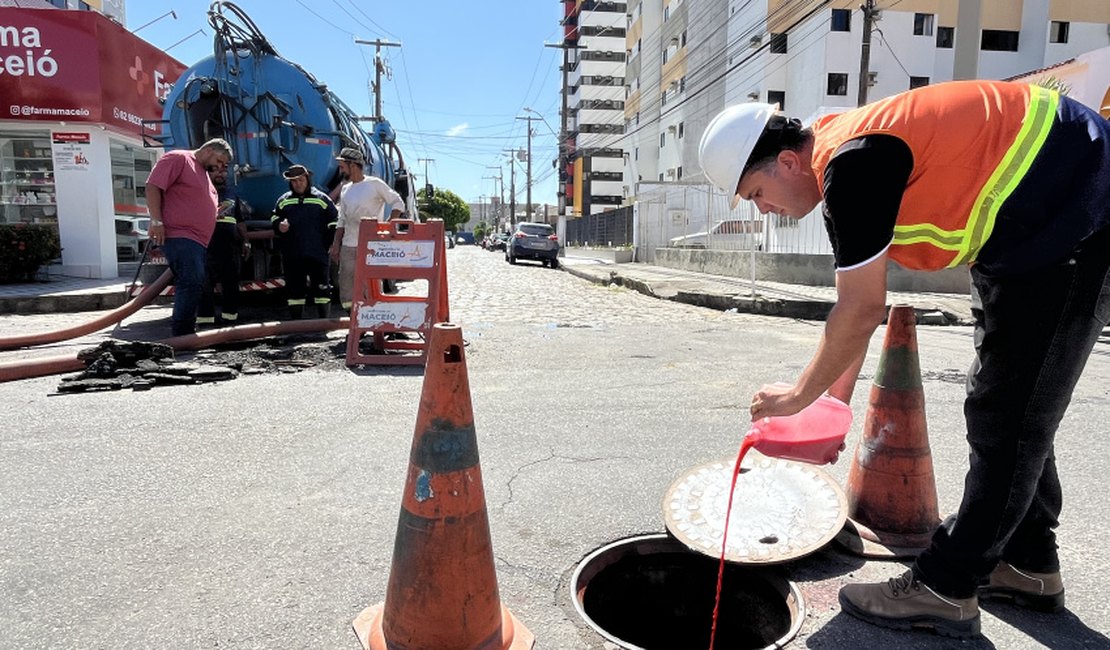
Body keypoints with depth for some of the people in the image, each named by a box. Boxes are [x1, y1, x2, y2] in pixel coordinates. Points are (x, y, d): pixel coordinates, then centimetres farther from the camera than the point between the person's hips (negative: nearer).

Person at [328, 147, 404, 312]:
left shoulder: (374, 184, -2)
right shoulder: (345, 189, 16)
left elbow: (398, 204, -1)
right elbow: (342, 221, 19)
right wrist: (335, 245, 12)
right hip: (348, 246, 6)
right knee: (346, 285, 4)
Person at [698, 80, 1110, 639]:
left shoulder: (853, 163, -26)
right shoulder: (841, 162, 5)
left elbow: (863, 309, -23)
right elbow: (861, 302, 10)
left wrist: (800, 395, -11)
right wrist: (839, 390, 12)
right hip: (1022, 229, 10)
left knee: (1006, 416, -8)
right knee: (1009, 407, 14)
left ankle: (945, 589, 3)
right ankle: (1027, 563, 27)